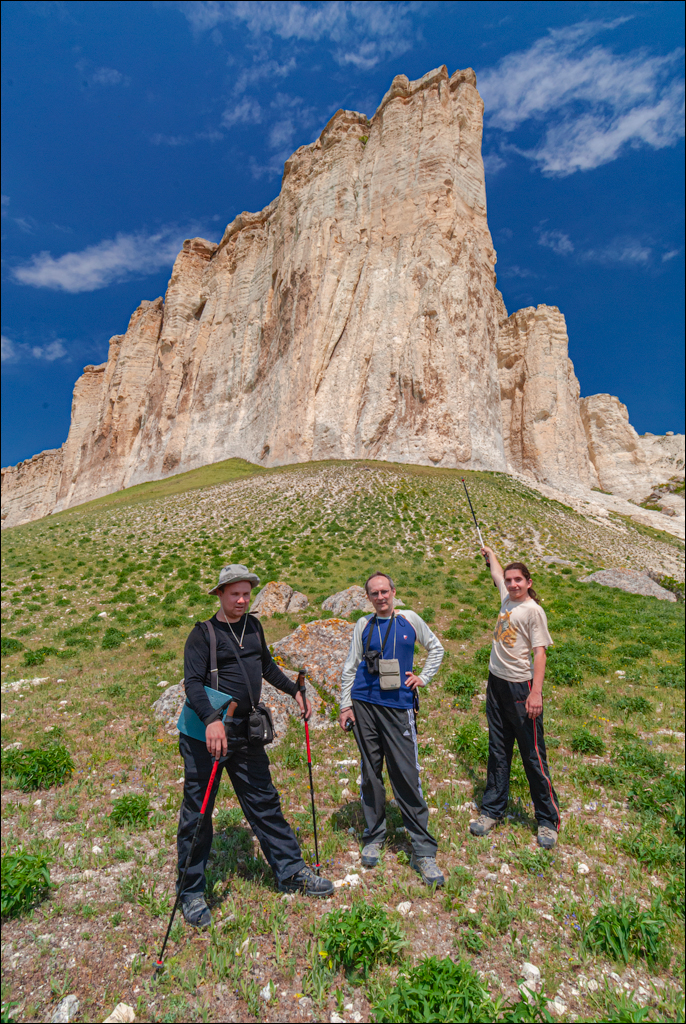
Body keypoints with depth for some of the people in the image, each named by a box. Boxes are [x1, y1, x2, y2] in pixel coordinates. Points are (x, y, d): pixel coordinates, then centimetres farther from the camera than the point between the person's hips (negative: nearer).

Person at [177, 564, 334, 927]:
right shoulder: (203, 633, -11)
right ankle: (191, 892, 28)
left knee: (264, 803, 16)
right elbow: (193, 683, -20)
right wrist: (212, 720, -35)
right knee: (197, 812, 8)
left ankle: (291, 872, 29)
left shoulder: (253, 625, 8)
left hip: (246, 732, 6)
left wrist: (294, 691, 19)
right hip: (206, 732, -6)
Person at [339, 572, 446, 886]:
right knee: (371, 772, 11)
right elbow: (350, 667, 10)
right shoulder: (363, 625, 5)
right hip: (364, 704, 2)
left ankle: (423, 851, 10)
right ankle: (374, 837, 28)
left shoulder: (410, 620, 4)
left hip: (399, 705, -1)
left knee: (407, 775, -2)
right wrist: (345, 705, 5)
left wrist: (423, 677, 6)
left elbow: (436, 648, 18)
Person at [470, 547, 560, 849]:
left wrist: (536, 692, -22)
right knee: (498, 751, 14)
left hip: (521, 687, -7)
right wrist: (490, 553, 44)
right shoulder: (507, 599, 8)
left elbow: (540, 653, -15)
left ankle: (548, 820, 18)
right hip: (496, 683, 7)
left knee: (533, 754, 2)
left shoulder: (533, 610, -11)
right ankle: (492, 809, 26)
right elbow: (497, 574, 28)